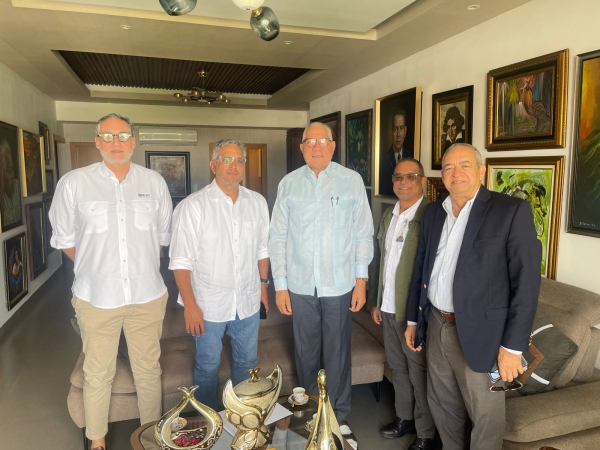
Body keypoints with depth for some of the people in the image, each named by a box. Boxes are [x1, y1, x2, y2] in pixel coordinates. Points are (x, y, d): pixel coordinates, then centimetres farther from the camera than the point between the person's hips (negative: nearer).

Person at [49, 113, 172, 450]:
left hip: (147, 296, 1)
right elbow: (65, 238, 5)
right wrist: (96, 268, 8)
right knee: (98, 374, 14)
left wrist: (141, 266, 10)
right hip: (97, 296, -1)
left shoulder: (154, 182, 0)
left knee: (149, 371, 15)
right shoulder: (74, 183, -5)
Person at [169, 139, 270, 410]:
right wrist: (190, 305, -14)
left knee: (247, 363, 19)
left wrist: (263, 283, 12)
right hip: (209, 304, -4)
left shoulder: (257, 202, 1)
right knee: (208, 366, 14)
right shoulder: (193, 206, -13)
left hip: (248, 301, 4)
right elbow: (181, 261, -13)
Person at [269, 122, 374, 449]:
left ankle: (338, 415, 31)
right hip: (300, 284, 2)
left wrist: (361, 280, -2)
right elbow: (278, 238, 2)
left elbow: (363, 234, -1)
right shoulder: (288, 184, 1)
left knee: (338, 352, 11)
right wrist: (280, 285, 0)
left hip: (339, 284, -1)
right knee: (305, 351, 16)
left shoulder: (352, 181, -3)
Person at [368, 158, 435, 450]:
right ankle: (404, 418, 39)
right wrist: (374, 301, 14)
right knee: (397, 366, 20)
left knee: (419, 371, 8)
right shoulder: (388, 215, 10)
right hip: (388, 307, 7)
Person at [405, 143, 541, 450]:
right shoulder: (432, 212, 7)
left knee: (485, 416, 12)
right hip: (436, 326, 5)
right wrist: (413, 319, 13)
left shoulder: (512, 211, -11)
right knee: (443, 407, 21)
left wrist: (513, 345, -15)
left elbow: (526, 282, -13)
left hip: (479, 332, -5)